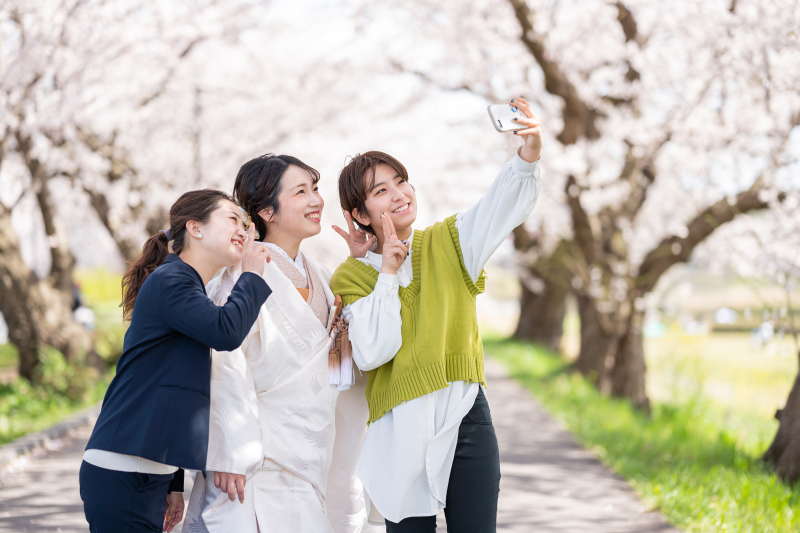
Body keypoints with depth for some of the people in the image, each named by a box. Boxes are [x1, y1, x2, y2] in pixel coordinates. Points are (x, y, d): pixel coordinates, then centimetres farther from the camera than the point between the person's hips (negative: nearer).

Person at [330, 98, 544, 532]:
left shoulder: (447, 244, 8)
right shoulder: (350, 277, 5)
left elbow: (504, 206, -10)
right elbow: (371, 354, -9)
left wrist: (529, 154, -29)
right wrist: (388, 274, -7)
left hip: (466, 417, 1)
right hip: (400, 429, -1)